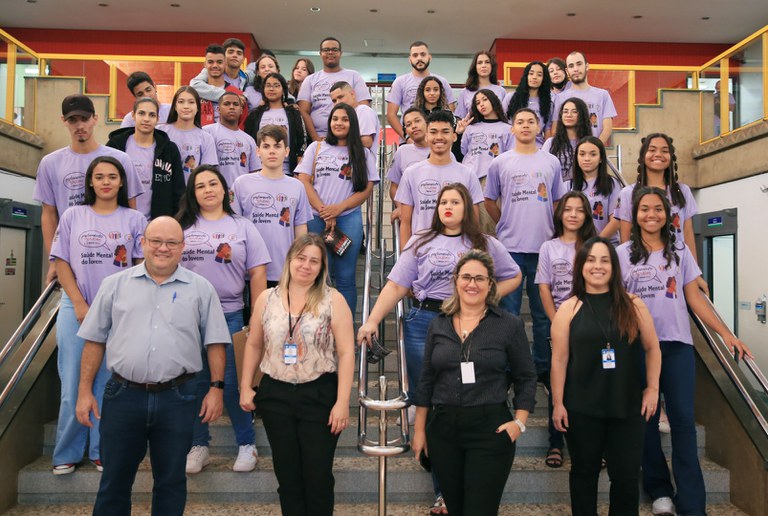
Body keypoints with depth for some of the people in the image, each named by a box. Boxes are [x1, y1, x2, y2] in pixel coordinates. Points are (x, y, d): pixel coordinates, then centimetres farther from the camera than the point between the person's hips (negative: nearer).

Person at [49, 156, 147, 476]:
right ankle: (67, 453, 17)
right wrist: (79, 304, -5)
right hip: (77, 310, 1)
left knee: (109, 384, 5)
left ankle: (102, 451, 17)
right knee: (73, 384, 3)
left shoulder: (134, 220, 5)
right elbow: (61, 262, 4)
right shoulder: (73, 216, 7)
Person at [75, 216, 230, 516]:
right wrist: (85, 390, 4)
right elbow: (95, 340, 8)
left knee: (171, 482, 12)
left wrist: (216, 387, -3)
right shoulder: (115, 285, 5)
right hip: (122, 395, 1)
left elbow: (215, 342, 3)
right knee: (114, 480, 13)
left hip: (176, 398, -1)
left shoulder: (201, 289, 3)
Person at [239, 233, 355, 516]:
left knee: (318, 477, 6)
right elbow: (254, 345, 12)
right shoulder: (266, 299, 3)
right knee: (287, 475, 14)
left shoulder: (333, 300, -7)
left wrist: (342, 402, -14)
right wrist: (245, 387, 8)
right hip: (275, 395, 3)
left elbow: (346, 353, -9)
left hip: (319, 396, -3)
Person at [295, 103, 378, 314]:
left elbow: (367, 189, 3)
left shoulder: (363, 153, 11)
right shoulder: (316, 148, 12)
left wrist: (338, 208, -11)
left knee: (345, 277, 0)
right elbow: (304, 181, 3)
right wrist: (323, 211, -8)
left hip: (349, 219, 0)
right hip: (316, 219, 1)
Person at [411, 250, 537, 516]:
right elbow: (426, 381, 10)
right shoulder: (439, 325, 5)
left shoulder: (510, 325, -3)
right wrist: (419, 429, 10)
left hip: (491, 429, -3)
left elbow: (526, 378, 2)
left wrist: (519, 422, -8)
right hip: (443, 429, 4)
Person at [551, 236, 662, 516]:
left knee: (627, 477, 8)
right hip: (581, 408, -1)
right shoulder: (569, 309, -4)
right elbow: (559, 359, -4)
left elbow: (652, 348, 9)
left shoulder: (633, 305, 1)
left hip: (627, 406, 1)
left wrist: (652, 389, 3)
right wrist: (558, 403, -5)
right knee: (584, 473, 14)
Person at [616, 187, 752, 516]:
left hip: (677, 345, 1)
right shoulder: (623, 254, 3)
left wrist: (725, 333, 1)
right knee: (646, 419, 6)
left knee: (683, 421, -1)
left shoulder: (680, 252, 8)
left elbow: (694, 298, 7)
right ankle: (659, 489, 21)